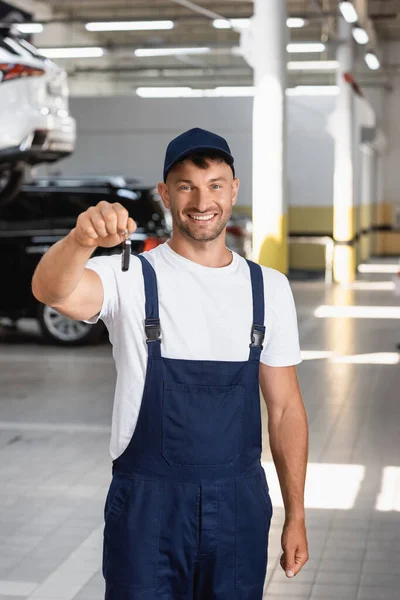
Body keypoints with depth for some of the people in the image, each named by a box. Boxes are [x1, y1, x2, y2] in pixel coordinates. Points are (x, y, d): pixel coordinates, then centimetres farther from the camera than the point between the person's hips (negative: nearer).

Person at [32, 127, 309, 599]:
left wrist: (295, 516, 5)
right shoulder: (133, 279, -7)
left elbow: (284, 406, 6)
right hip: (147, 504, -2)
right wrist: (79, 240, -49)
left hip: (240, 504, 3)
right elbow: (52, 291, -28)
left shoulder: (269, 287, 3)